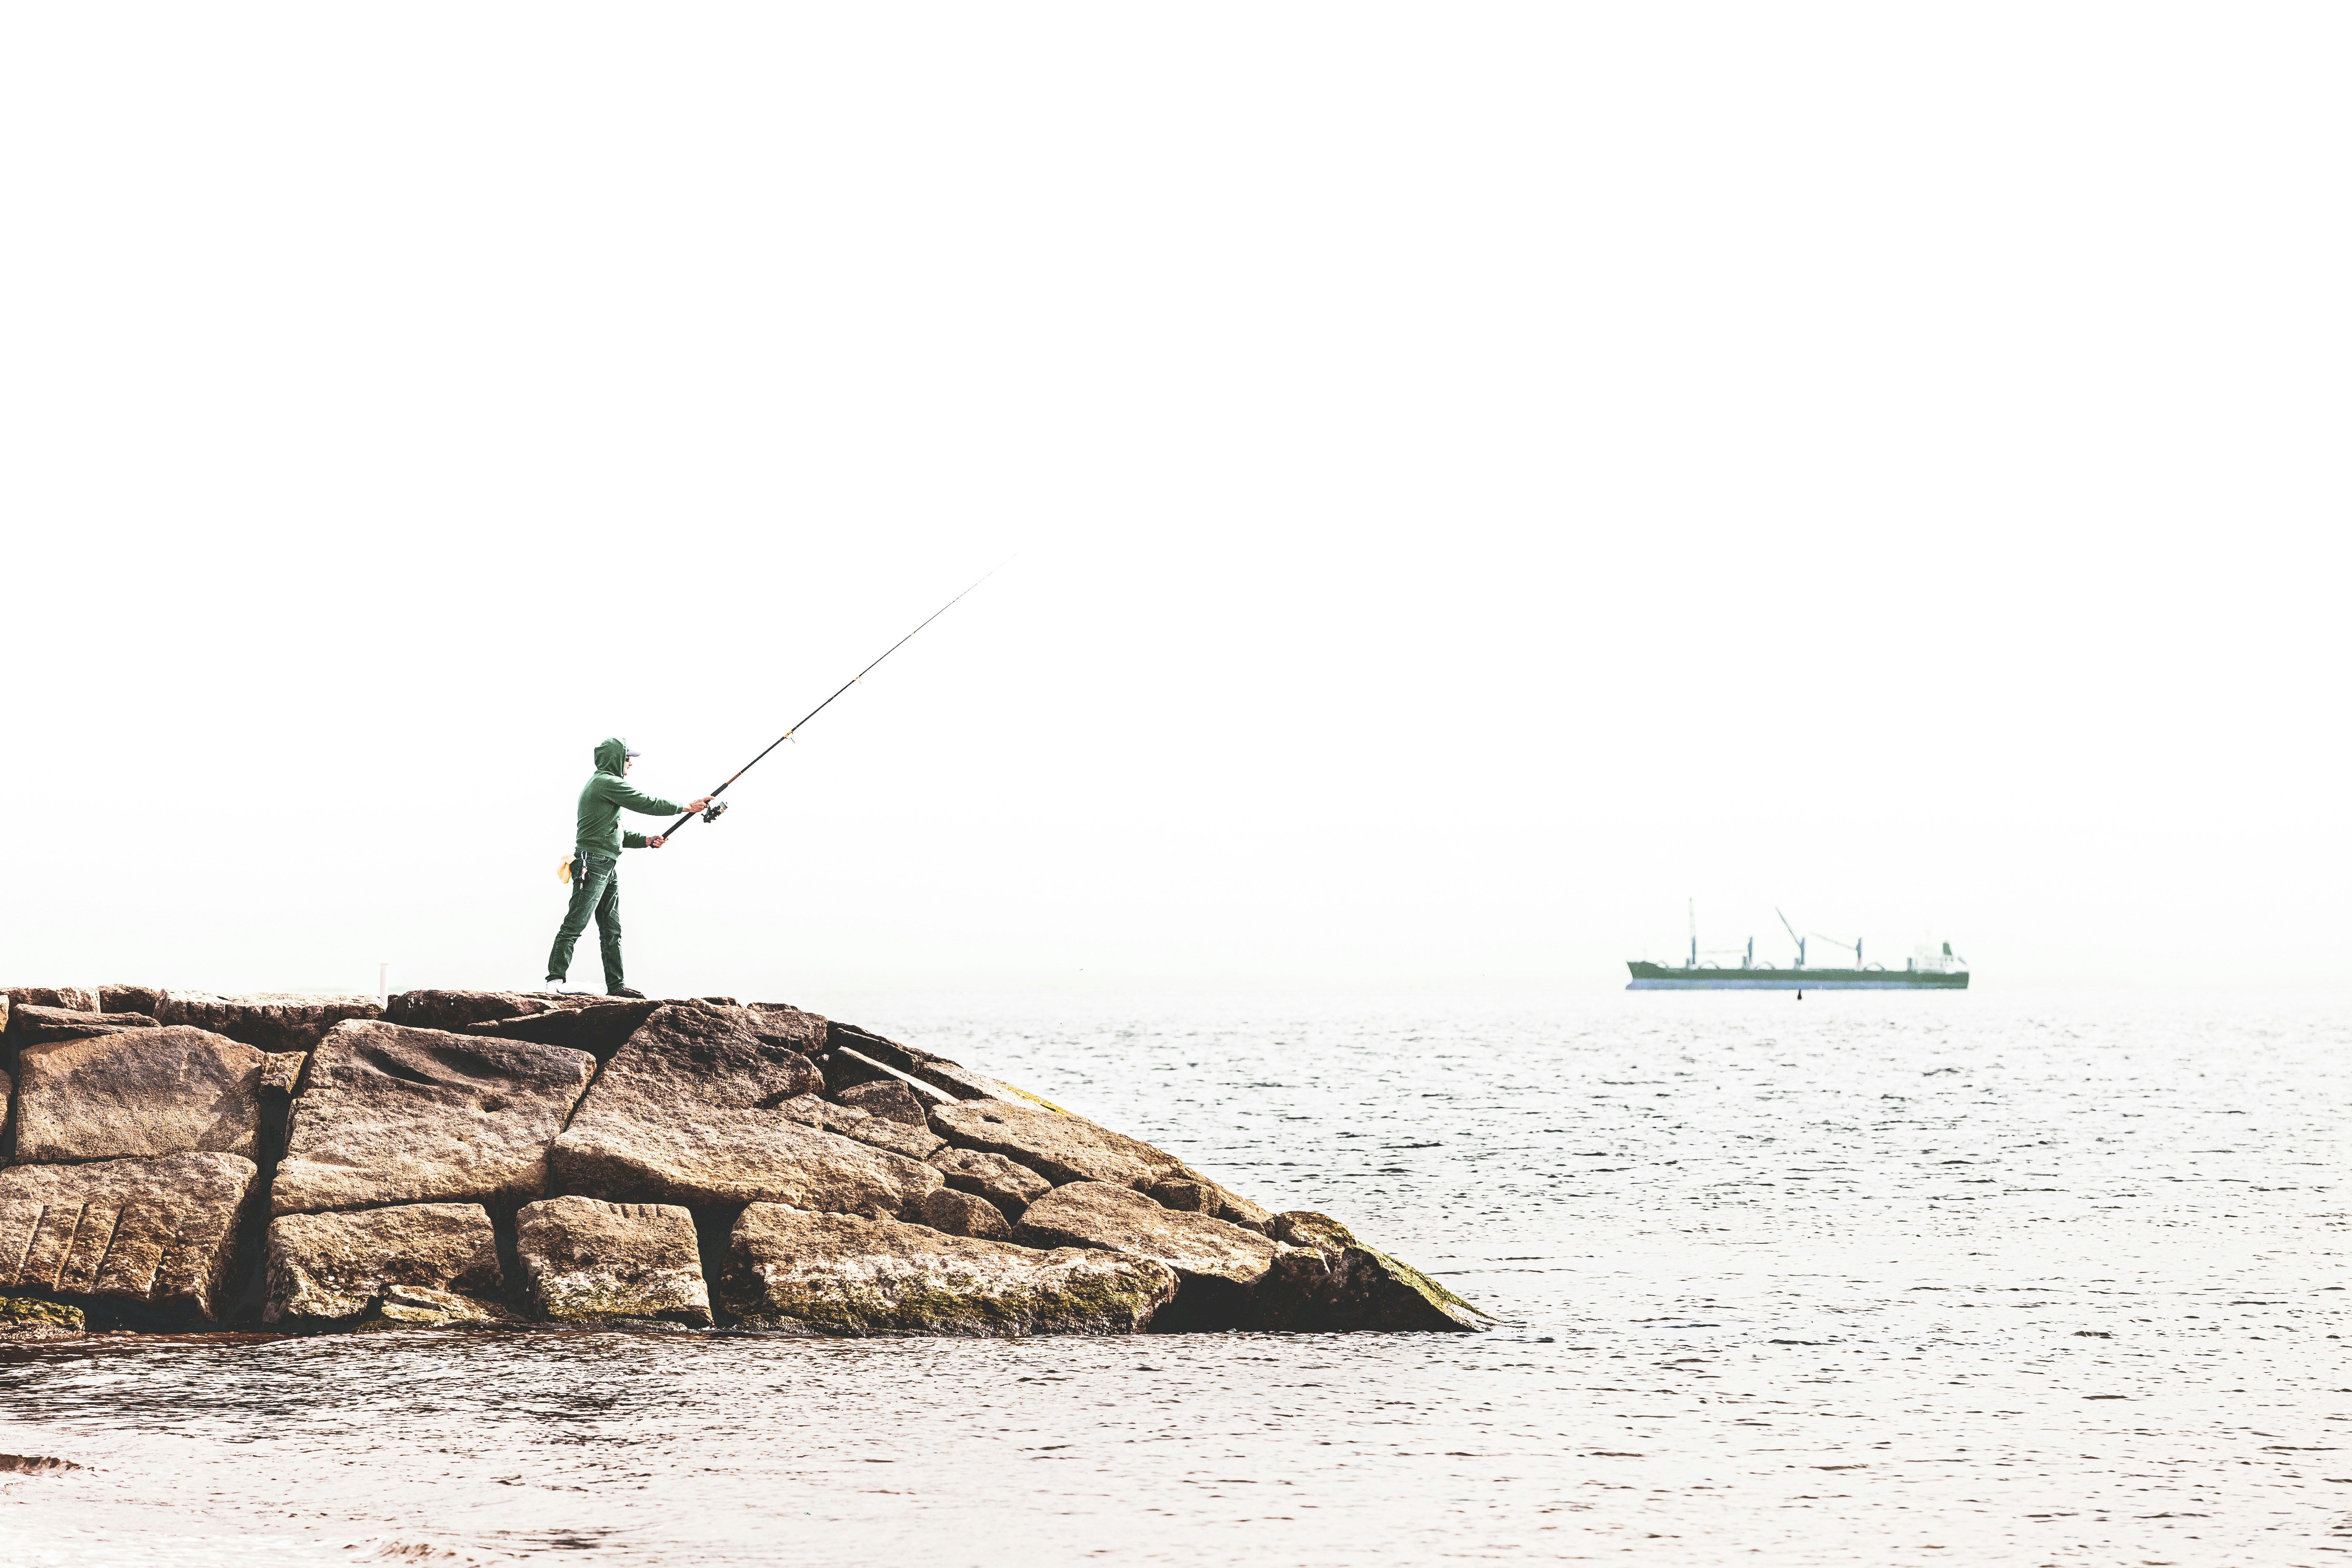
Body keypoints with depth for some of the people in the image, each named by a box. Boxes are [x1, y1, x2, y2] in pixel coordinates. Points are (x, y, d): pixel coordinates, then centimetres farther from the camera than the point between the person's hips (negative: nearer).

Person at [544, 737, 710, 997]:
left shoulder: (605, 785, 23)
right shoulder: (608, 782, -8)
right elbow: (646, 803, -9)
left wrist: (646, 841, 14)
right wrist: (686, 807, 0)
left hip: (608, 868, 11)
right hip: (593, 863, -11)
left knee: (612, 930, 9)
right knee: (576, 924, -11)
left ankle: (616, 984, 10)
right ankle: (555, 979, -11)